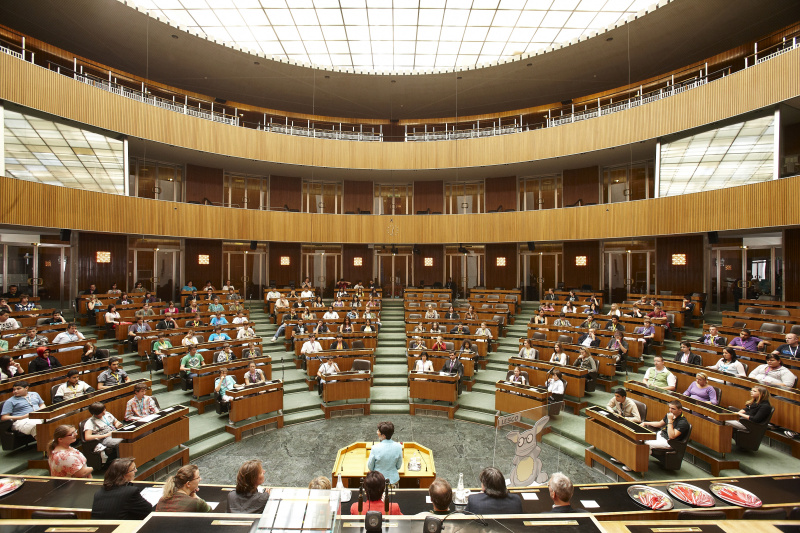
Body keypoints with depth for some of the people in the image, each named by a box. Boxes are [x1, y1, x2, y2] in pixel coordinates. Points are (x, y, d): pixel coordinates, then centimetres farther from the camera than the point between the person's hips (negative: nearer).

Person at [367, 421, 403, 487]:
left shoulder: (375, 448, -22)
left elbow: (370, 467, -6)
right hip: (394, 480, 4)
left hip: (378, 481, -4)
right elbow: (399, 466, 0)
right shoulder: (398, 447, -13)